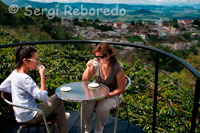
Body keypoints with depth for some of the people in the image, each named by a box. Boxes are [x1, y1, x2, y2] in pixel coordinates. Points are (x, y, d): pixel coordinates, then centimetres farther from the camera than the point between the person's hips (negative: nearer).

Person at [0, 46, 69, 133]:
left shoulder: (15, 72, 1)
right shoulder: (25, 78, -26)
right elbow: (43, 96, -27)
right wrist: (42, 75, -24)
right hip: (29, 117, -9)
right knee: (58, 99, 4)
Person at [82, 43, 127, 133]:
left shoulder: (117, 68, -22)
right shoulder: (96, 64, -11)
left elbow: (121, 89, -14)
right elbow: (85, 80, -3)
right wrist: (88, 68, -21)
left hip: (112, 95, -3)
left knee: (102, 108, -30)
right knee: (87, 105, -24)